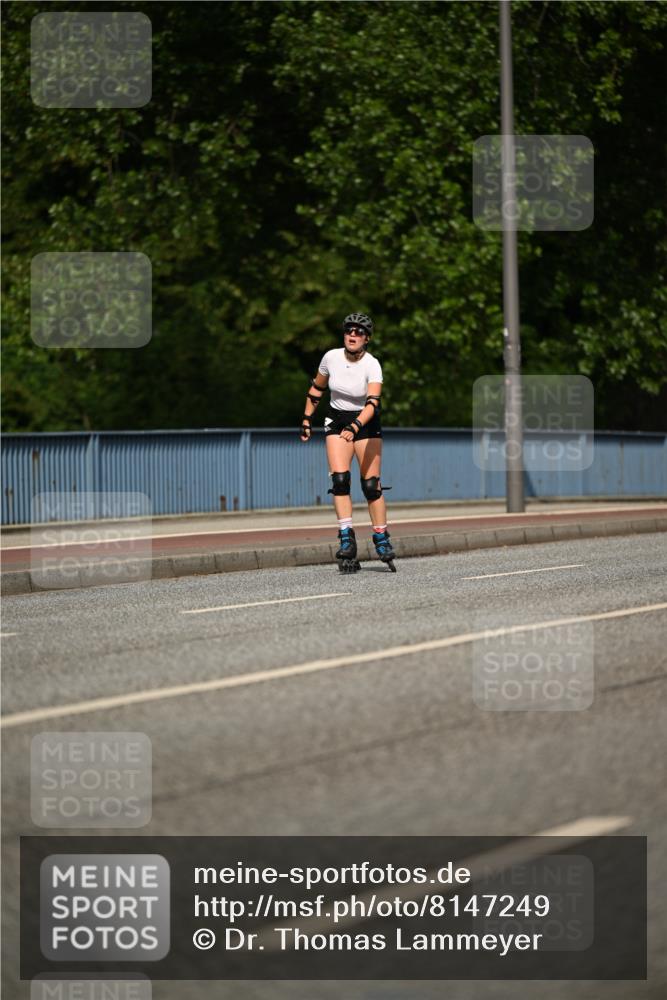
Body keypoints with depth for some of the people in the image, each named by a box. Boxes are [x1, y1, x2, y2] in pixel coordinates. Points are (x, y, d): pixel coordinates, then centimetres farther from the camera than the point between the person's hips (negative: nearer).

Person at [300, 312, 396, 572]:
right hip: (337, 421, 2)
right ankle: (346, 538, -16)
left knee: (371, 484, -5)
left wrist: (355, 426, -46)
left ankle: (381, 539, 9)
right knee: (339, 479, -15)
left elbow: (373, 403, -33)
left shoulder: (372, 365, -20)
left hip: (366, 423, -2)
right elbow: (317, 388, 9)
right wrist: (307, 418, 14)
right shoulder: (331, 357, -8)